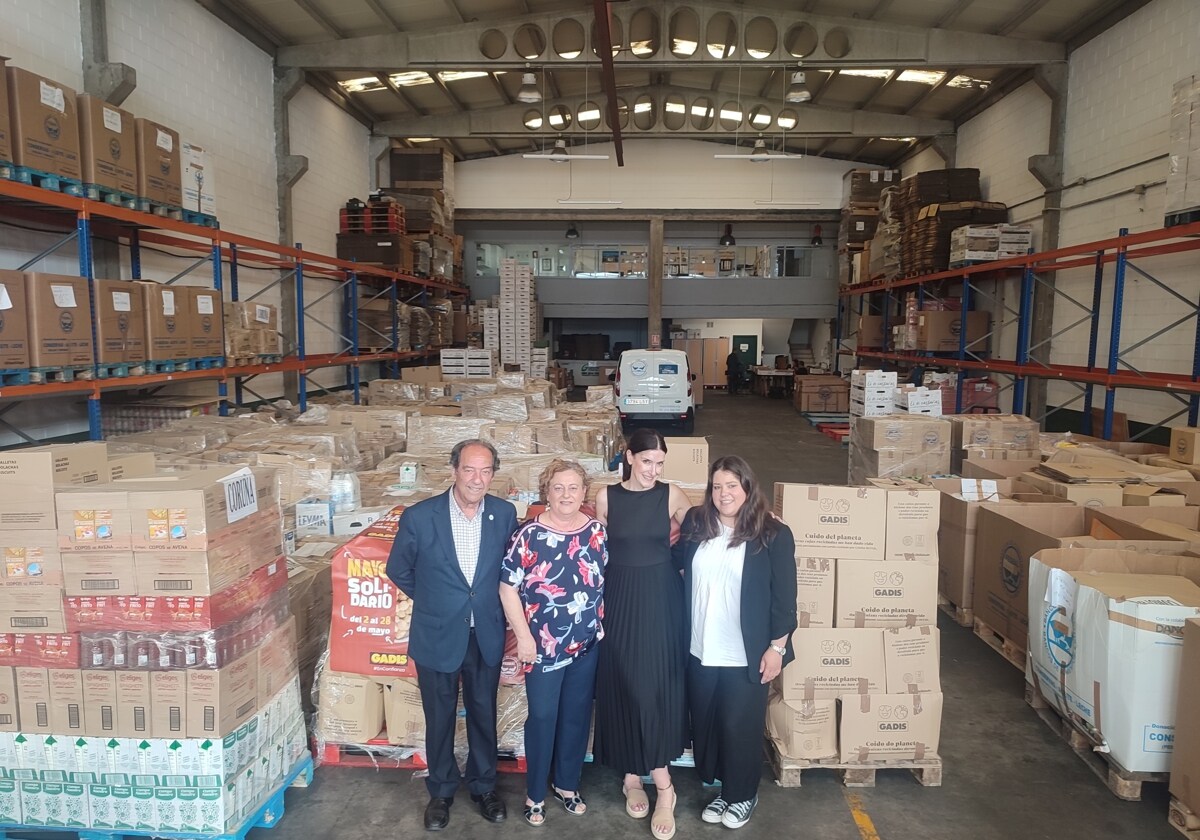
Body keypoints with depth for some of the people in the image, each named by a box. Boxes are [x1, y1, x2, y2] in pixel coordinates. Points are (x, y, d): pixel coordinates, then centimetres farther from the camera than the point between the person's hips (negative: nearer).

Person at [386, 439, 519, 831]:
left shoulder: (505, 514, -10)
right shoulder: (419, 516, -16)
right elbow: (399, 570, 0)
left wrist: (488, 602, 7)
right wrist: (432, 600, 8)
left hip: (486, 634, 2)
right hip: (437, 634, -1)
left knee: (484, 713, 17)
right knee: (439, 717, 16)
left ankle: (484, 785, 40)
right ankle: (441, 790, 39)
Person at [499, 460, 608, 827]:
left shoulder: (597, 532, -1)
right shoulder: (530, 534, -13)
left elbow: (606, 581, 9)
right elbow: (508, 587, -11)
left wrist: (602, 625, 7)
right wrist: (523, 637, -13)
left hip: (587, 643, 4)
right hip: (544, 644, -4)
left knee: (577, 714, 16)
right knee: (542, 717, 7)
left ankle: (567, 784, 36)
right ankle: (535, 794, 27)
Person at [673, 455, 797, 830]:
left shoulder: (773, 534, -11)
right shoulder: (696, 522, 0)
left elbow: (784, 596, -9)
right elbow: (676, 562, 15)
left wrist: (777, 646, -9)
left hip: (745, 654, -4)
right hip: (700, 649, 4)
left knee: (740, 726, 10)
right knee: (705, 722, 16)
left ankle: (743, 795, 33)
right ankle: (719, 788, 37)